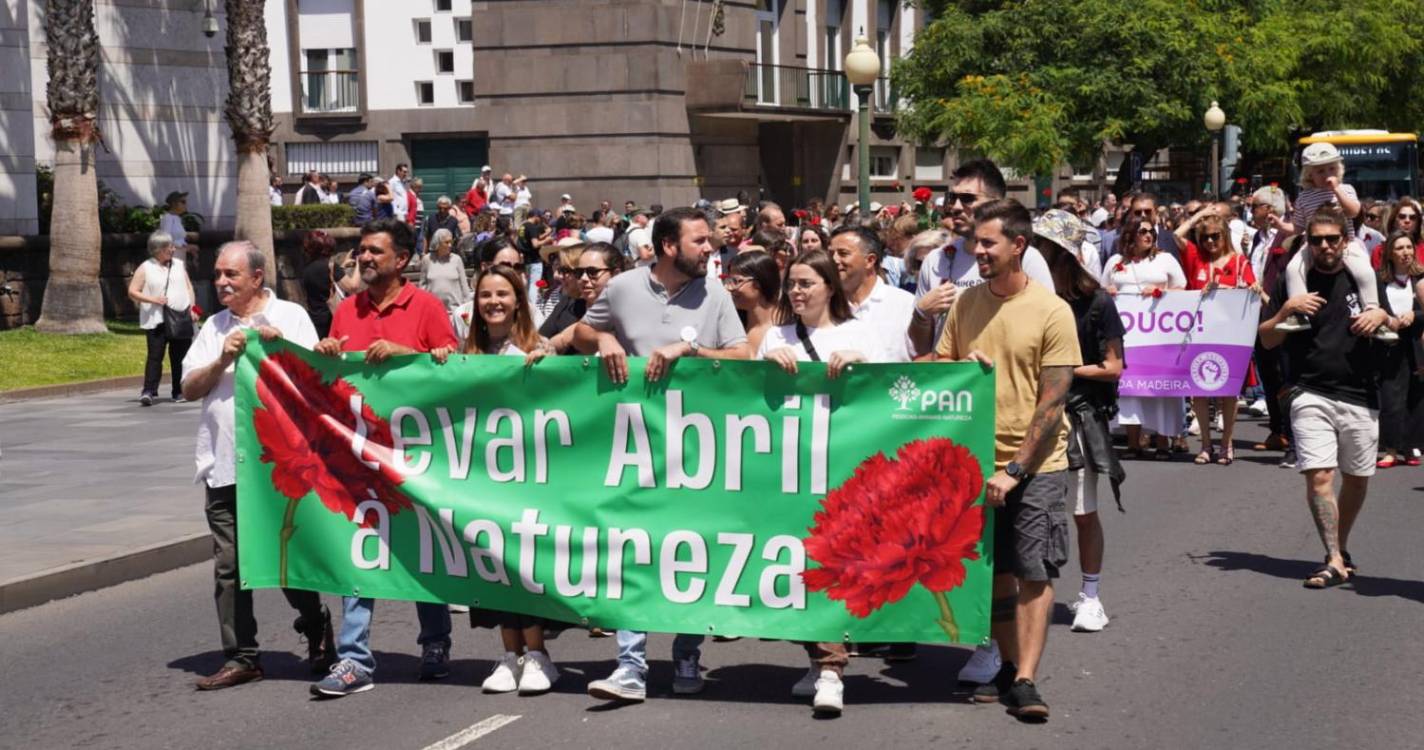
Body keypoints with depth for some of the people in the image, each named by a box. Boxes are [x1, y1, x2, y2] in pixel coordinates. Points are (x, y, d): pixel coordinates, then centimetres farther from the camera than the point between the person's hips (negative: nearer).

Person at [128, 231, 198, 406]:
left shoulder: (179, 265, 12)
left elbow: (188, 287, 16)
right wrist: (152, 300, -14)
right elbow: (132, 292, -1)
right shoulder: (145, 268, 0)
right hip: (156, 320, -4)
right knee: (155, 356, -11)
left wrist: (192, 309, 5)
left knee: (180, 357, 7)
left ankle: (179, 392, 16)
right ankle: (148, 391, -13)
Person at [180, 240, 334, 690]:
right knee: (229, 566, 3)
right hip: (224, 466, 4)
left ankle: (317, 631, 26)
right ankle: (240, 657, 9)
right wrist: (223, 361, -8)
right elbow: (190, 388, 8)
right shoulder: (214, 327, 15)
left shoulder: (290, 317, 3)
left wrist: (281, 345, -17)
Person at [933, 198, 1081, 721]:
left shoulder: (1052, 311, -9)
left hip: (1035, 465, -4)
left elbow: (1052, 402, -11)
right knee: (995, 572, 10)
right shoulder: (965, 303, 5)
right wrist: (959, 366, -9)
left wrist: (1015, 470, -15)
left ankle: (1025, 681, -4)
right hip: (977, 463, 4)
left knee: (1034, 572, -5)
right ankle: (1009, 665, 22)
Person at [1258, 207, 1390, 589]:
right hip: (1311, 395, -2)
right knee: (1319, 476, -15)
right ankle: (1334, 561, -14)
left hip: (1360, 396, 2)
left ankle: (1341, 548, 30)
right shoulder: (1293, 282, 4)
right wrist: (1287, 309, -12)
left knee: (1357, 479, 11)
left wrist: (1381, 316, -5)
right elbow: (1267, 340, 5)